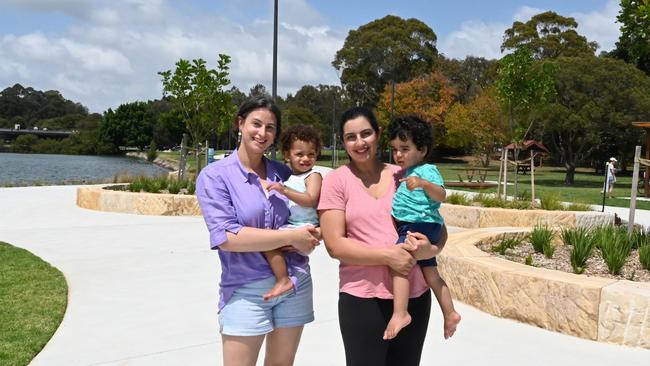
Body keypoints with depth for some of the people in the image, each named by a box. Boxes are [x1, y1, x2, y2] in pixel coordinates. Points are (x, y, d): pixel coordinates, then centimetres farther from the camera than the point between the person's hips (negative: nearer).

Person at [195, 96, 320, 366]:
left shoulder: (283, 172, 5)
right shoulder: (214, 176, -8)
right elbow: (226, 238, -19)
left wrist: (306, 240, -10)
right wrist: (291, 237, -18)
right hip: (246, 291, -4)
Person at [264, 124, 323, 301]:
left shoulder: (313, 175, -5)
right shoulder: (287, 175, 18)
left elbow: (310, 200, -22)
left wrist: (284, 190, -28)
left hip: (305, 227, -9)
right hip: (289, 226, 9)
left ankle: (283, 280, -19)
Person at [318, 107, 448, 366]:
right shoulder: (336, 180, -2)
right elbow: (335, 245, -9)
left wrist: (431, 248, -12)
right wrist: (387, 255, -18)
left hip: (415, 295, 3)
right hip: (363, 298, -3)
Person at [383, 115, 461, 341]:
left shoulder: (426, 171, -6)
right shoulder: (407, 174, 22)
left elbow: (441, 195, -25)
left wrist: (424, 184, -37)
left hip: (419, 225, -10)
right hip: (410, 227, 10)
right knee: (430, 272, 14)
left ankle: (400, 313, -26)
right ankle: (450, 313, 21)